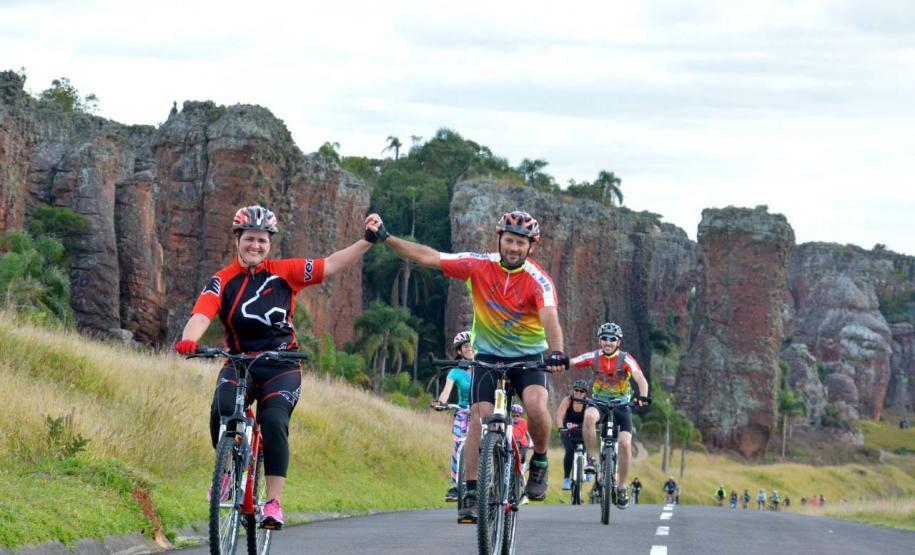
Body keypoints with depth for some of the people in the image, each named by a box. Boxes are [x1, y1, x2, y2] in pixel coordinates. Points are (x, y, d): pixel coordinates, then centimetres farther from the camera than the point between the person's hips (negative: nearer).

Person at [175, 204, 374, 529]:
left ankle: (274, 502, -20)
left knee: (274, 421, -24)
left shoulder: (284, 273, 1)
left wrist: (367, 242, -14)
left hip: (281, 368, 0)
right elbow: (201, 315, -20)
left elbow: (331, 266, -3)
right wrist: (188, 340, -41)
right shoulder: (222, 282, -3)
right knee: (222, 409, -29)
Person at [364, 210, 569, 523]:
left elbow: (550, 318, -36)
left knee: (536, 405, -29)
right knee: (479, 419, -14)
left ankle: (539, 462, -1)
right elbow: (428, 257, -12)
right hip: (488, 355, 2)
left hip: (529, 356, -2)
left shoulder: (538, 280, -19)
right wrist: (384, 238, -18)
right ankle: (471, 495, -9)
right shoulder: (480, 266, -11)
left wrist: (556, 352, -54)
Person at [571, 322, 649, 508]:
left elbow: (640, 379, -29)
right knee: (589, 416, -35)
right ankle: (592, 460, -22)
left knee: (625, 443, -16)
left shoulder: (625, 359, -15)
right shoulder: (593, 357, -9)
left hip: (621, 404, -1)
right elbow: (569, 362, -20)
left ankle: (621, 487, 2)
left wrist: (642, 397, -49)